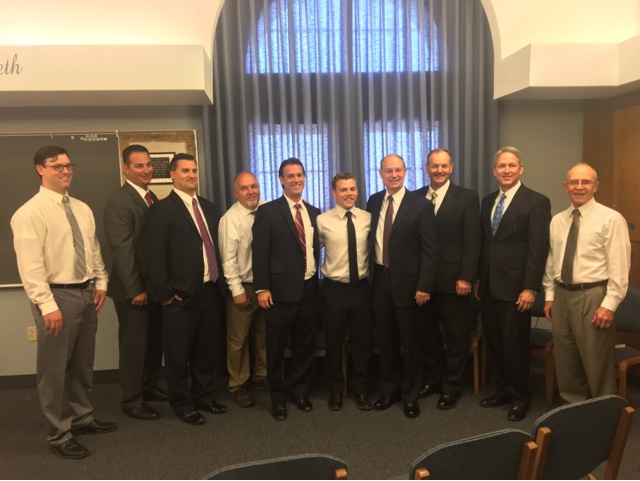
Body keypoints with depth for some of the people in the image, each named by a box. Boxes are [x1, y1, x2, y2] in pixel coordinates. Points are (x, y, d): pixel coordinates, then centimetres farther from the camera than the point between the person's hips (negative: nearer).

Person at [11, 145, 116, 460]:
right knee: (54, 368, 4)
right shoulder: (30, 213, -11)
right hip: (58, 295, -7)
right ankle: (59, 435, 19)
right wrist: (48, 305, -21)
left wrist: (100, 283, 6)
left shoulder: (82, 208, 10)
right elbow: (30, 266, -17)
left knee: (83, 363, 18)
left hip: (86, 293, 7)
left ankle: (82, 418, 36)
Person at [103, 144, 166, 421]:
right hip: (134, 289, -8)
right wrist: (135, 290, -20)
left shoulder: (152, 198, 11)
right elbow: (122, 250, -20)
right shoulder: (118, 204, -16)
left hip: (156, 286, 8)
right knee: (134, 345, 4)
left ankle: (149, 388, 35)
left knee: (155, 342, 18)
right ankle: (131, 400, 19)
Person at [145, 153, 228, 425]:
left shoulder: (208, 207, 13)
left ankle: (203, 396, 33)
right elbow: (155, 258, -13)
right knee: (179, 353, 8)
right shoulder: (162, 210, -8)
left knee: (206, 349, 16)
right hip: (182, 295, -6)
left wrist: (219, 282, 10)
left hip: (210, 291, 6)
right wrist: (165, 294, -15)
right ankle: (182, 404, 24)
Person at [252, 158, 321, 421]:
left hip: (309, 288, 5)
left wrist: (318, 282, 9)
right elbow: (260, 253, -8)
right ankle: (277, 396, 24)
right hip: (281, 290, -4)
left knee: (305, 345, 13)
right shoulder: (268, 211, -4)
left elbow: (316, 249, 13)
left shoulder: (314, 212, 12)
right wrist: (262, 288, -14)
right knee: (276, 347, 7)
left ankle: (299, 391, 31)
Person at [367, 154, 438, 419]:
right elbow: (371, 239, 10)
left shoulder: (420, 205, -8)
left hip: (408, 282, -4)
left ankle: (411, 396, 26)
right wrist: (369, 274, 5)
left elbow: (429, 250, -9)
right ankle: (390, 389, 33)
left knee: (411, 342, 9)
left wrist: (424, 285, -15)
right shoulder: (373, 202, 7)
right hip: (380, 280, 4)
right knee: (385, 340, 14)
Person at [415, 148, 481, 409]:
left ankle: (452, 387, 22)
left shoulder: (467, 198, -2)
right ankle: (431, 379, 31)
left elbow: (472, 241, -7)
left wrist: (465, 277, -13)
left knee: (455, 336, 8)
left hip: (452, 279, -3)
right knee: (428, 333, 14)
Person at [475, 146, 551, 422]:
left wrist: (530, 288, -16)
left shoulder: (537, 202, -7)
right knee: (494, 341, 13)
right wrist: (478, 279, 13)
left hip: (515, 286, -6)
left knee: (515, 343, 4)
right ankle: (504, 389, 31)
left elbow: (539, 249, -12)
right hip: (489, 285, 6)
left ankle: (521, 397, 22)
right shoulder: (488, 201, 12)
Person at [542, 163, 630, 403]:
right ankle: (572, 406, 33)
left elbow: (619, 267, -12)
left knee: (596, 362, 5)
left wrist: (609, 305, -16)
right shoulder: (557, 221, 9)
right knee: (565, 360, 16)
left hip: (593, 296, -5)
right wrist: (549, 295, 10)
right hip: (561, 295, 6)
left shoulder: (611, 219, -8)